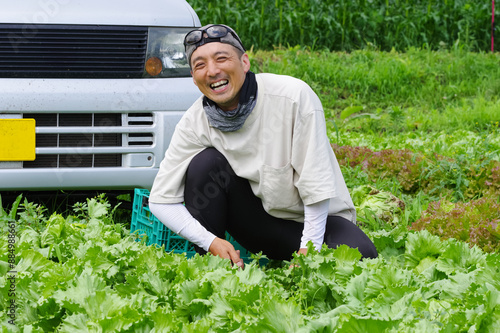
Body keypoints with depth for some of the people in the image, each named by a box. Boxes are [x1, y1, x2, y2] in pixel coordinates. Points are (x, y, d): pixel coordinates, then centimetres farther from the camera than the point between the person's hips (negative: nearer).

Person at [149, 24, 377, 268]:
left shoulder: (294, 96, -24)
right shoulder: (195, 122, -14)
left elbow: (317, 185, -20)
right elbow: (161, 201, -12)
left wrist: (309, 250, -23)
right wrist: (210, 241, -26)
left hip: (316, 219, -2)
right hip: (259, 220, 2)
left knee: (360, 256, -33)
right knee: (205, 163, -21)